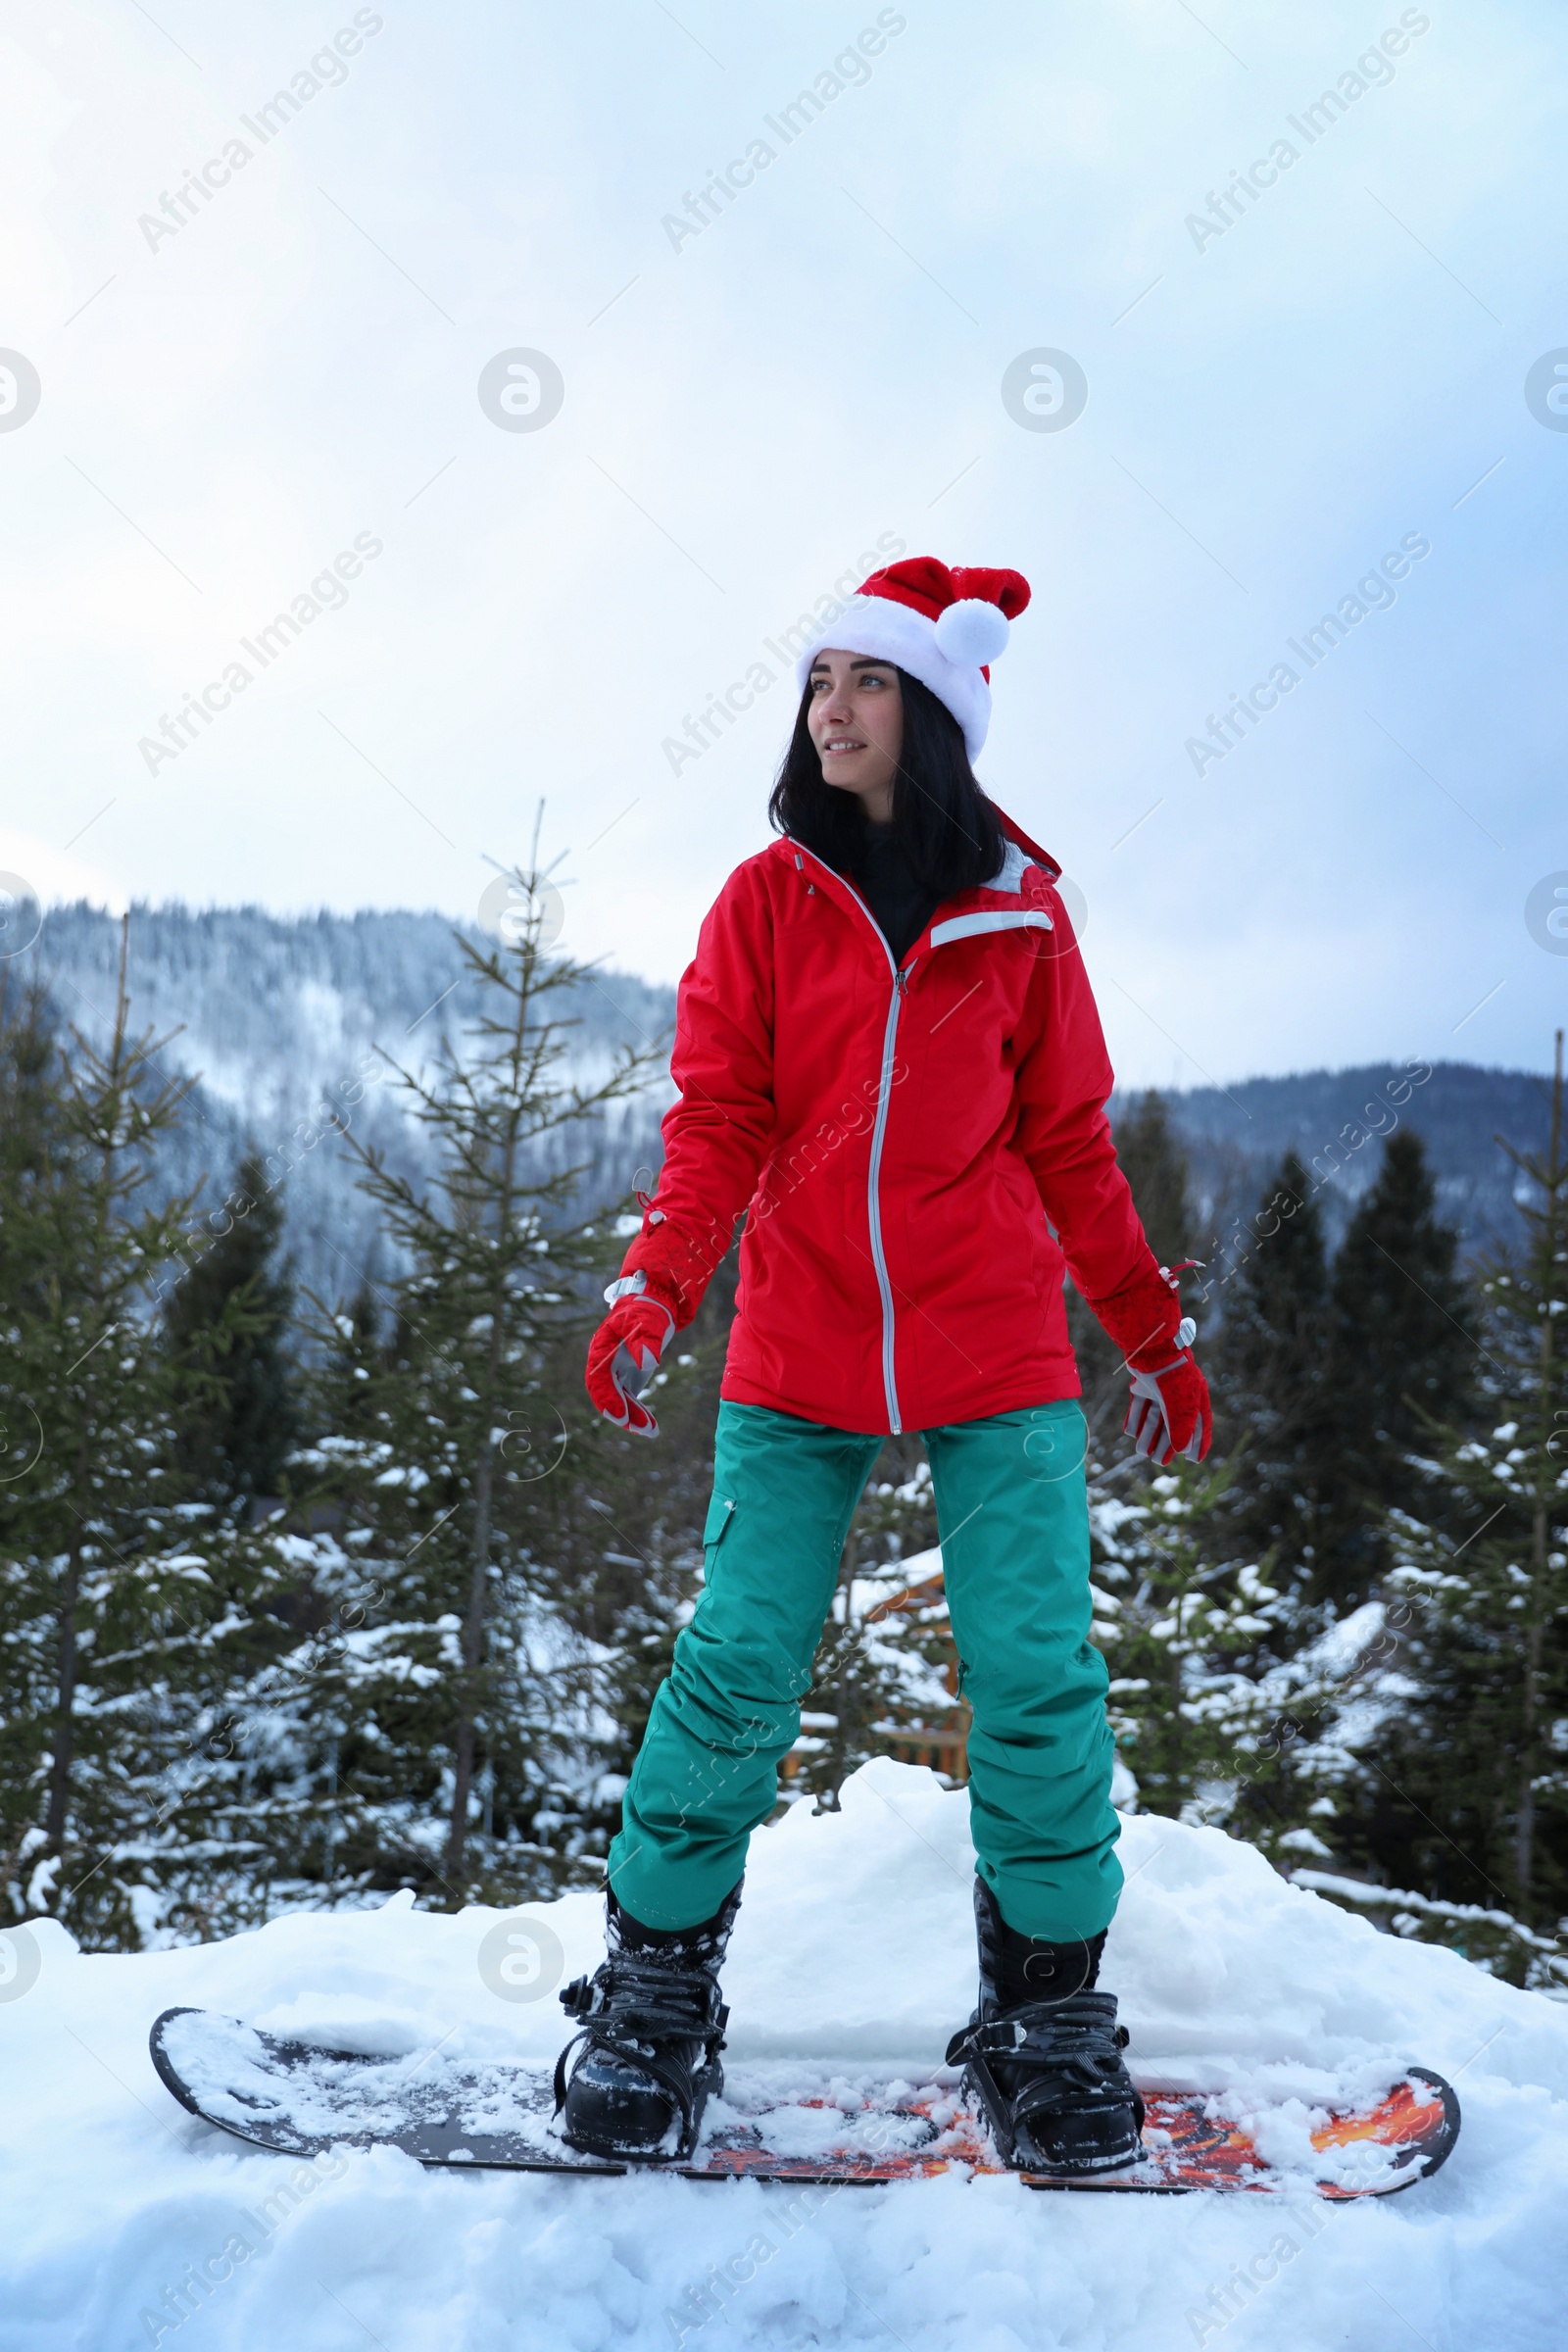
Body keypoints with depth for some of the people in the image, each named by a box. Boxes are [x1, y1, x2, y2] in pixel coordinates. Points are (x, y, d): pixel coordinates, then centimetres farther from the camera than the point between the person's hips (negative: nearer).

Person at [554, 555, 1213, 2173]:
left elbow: (1069, 1144, 11)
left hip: (998, 1352, 0)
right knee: (738, 1664, -5)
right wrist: (653, 1289, -16)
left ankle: (1046, 2009, 13)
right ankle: (655, 1990, 13)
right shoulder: (768, 900, 5)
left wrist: (1155, 1334, 13)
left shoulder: (1019, 914, 6)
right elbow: (718, 1120, 0)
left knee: (1035, 1673, -5)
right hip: (798, 1351, 0)